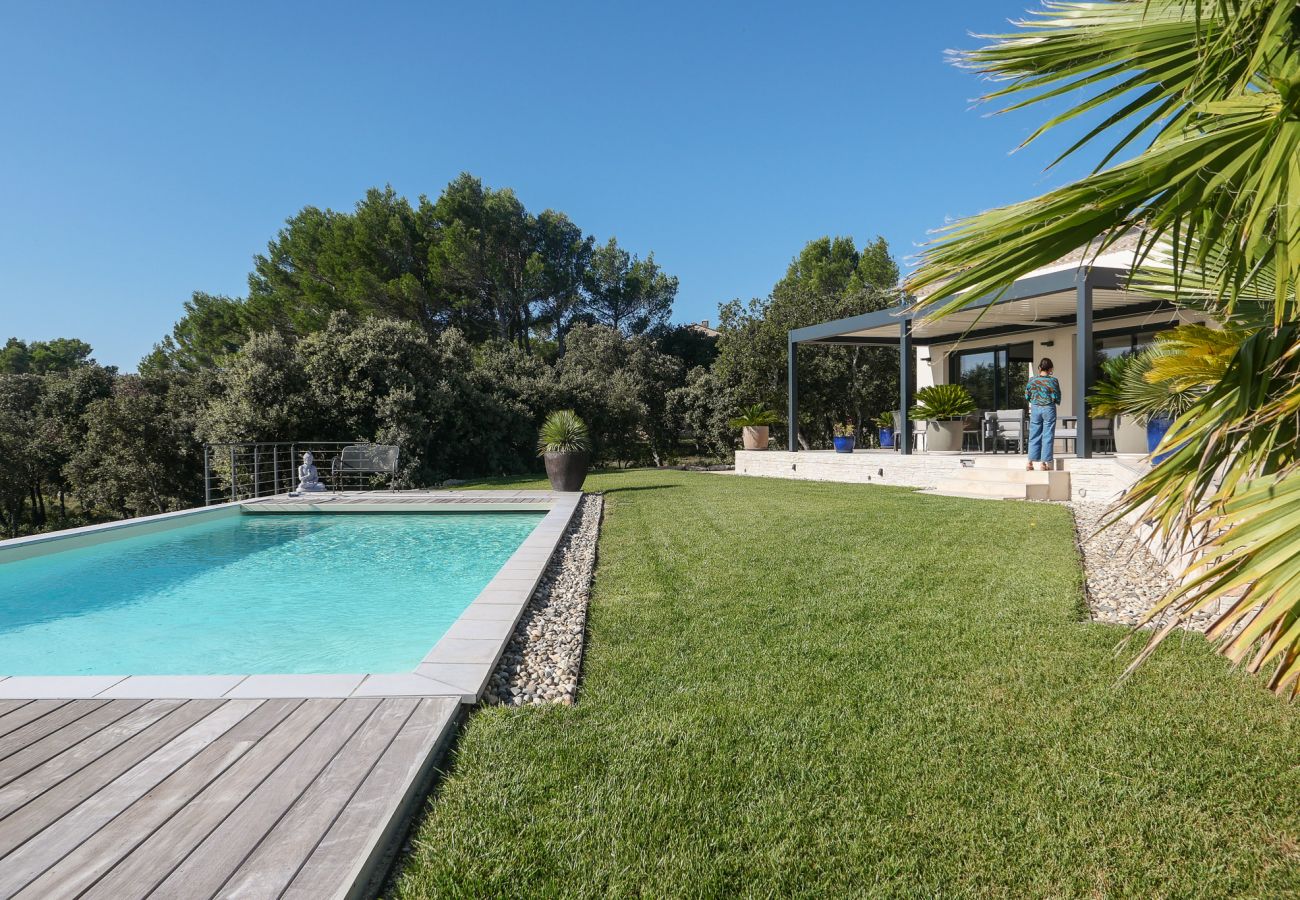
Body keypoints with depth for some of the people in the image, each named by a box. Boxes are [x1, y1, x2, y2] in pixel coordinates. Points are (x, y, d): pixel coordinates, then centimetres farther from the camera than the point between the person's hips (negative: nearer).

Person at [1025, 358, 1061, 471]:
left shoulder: (1032, 380, -1)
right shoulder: (1053, 380, -9)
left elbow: (1027, 396, 6)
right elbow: (1057, 398, -7)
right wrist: (1050, 399, 14)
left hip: (1035, 409, 3)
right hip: (1049, 409, -3)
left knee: (1034, 436, 8)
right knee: (1048, 436, 3)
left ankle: (1030, 462, 5)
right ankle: (1044, 462, 1)